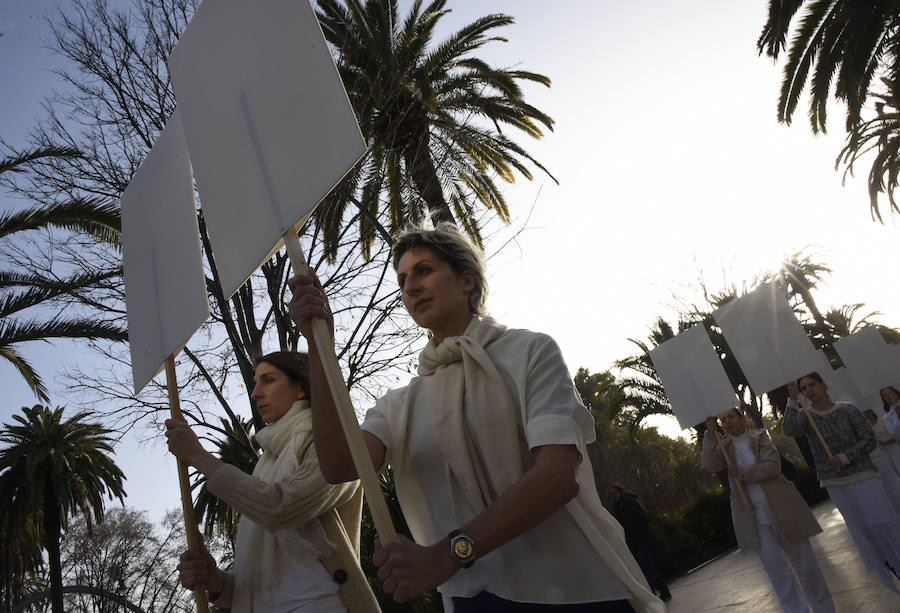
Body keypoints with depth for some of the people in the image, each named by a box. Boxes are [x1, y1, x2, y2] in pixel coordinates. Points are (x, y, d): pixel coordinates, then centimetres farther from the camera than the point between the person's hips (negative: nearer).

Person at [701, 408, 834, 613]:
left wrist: (741, 473, -18)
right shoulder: (723, 447, 5)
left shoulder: (759, 437, 1)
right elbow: (709, 465, -13)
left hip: (781, 509, -1)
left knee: (803, 560, 11)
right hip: (753, 517, 1)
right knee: (775, 569, 5)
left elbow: (772, 466, -13)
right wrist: (711, 434, -19)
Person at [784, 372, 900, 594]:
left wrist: (845, 457, -15)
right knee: (861, 529, 10)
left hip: (862, 475, -1)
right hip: (835, 482, 1)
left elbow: (869, 440, -4)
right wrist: (793, 401, -27)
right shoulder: (806, 416, -2)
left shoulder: (847, 410, -4)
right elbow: (789, 430, -22)